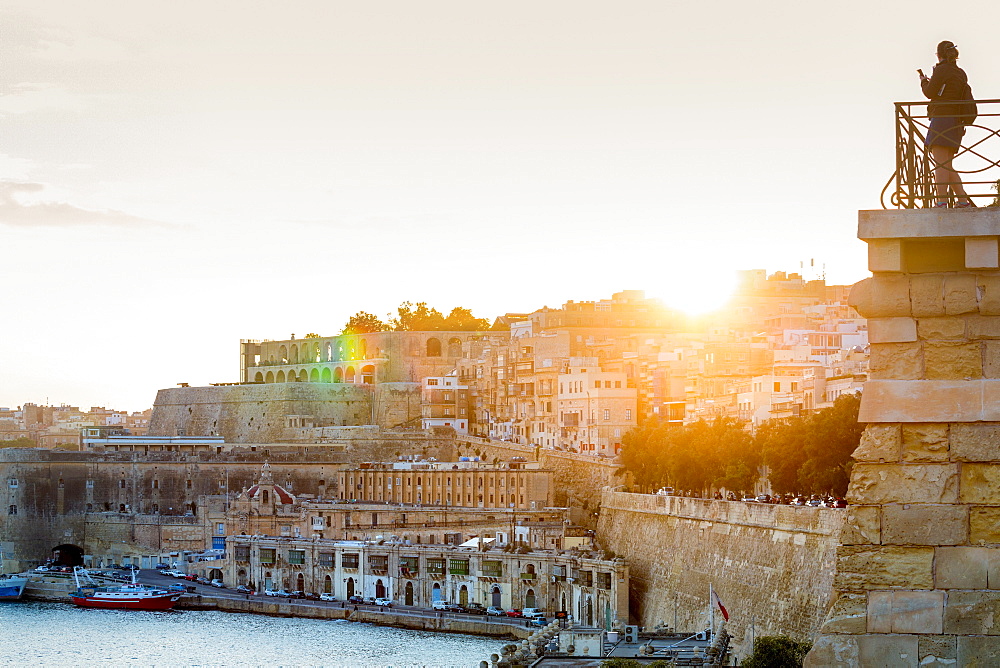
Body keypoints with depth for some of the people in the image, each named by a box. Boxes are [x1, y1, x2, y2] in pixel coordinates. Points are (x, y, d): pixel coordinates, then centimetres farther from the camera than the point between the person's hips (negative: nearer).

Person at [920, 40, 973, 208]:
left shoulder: (941, 70, -6)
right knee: (947, 165, 14)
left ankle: (941, 202, -17)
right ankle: (963, 200, 9)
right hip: (957, 122, 8)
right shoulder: (961, 73, 17)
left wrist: (924, 81, 14)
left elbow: (930, 93, -6)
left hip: (941, 118, -8)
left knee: (940, 163, -11)